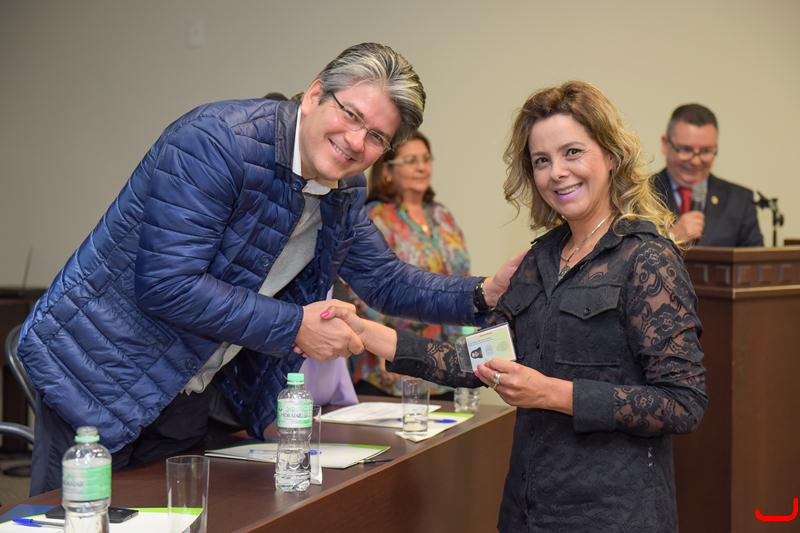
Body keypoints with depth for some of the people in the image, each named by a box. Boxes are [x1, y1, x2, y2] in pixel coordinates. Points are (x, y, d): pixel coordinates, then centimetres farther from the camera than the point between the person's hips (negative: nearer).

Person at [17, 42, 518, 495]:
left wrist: (483, 294, -2)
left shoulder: (344, 194, 2)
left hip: (191, 398, 8)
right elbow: (165, 284, -28)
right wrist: (295, 327, -24)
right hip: (98, 378, -7)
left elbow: (386, 281, 15)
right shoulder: (218, 141, -24)